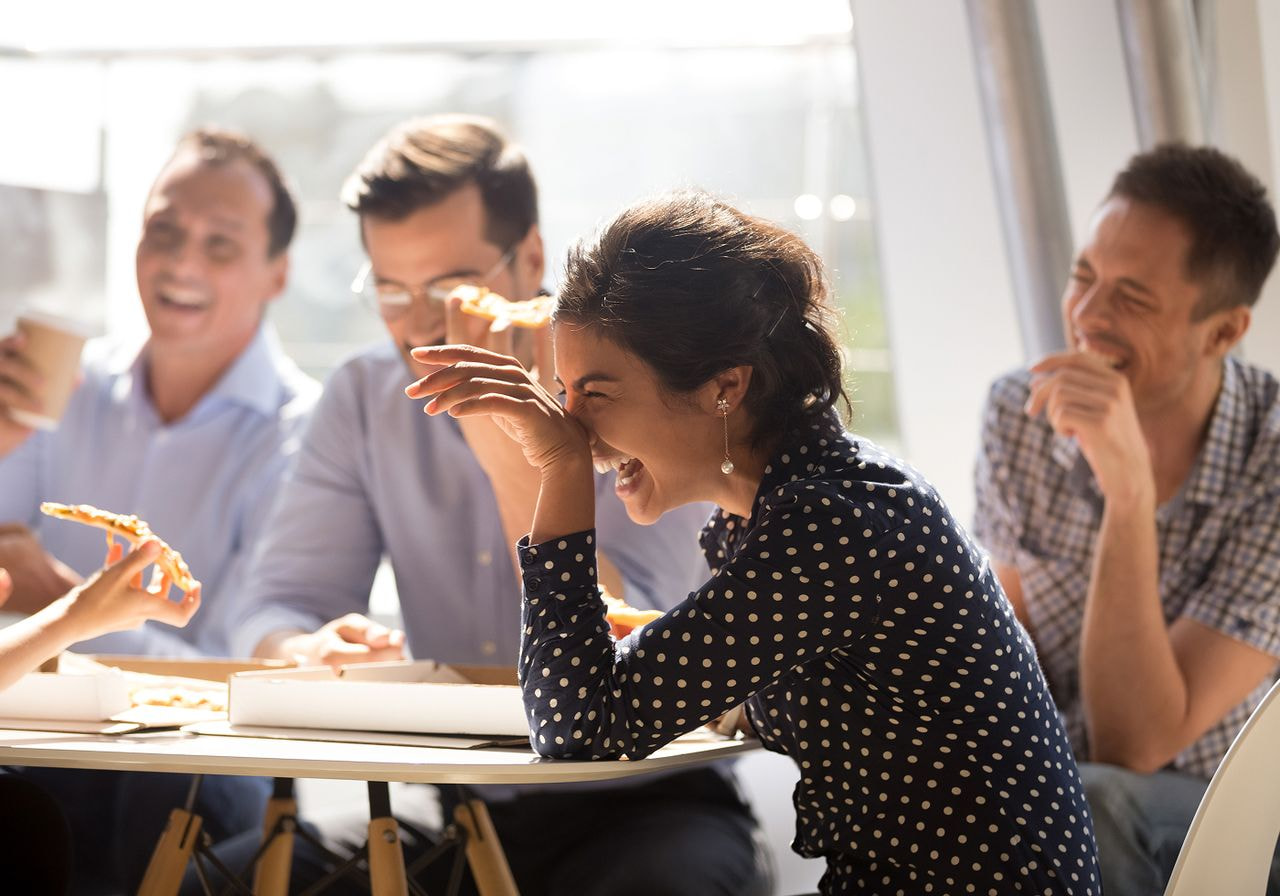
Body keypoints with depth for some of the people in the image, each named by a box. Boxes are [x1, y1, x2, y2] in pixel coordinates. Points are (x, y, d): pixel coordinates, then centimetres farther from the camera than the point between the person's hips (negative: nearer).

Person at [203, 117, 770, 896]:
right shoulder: (366, 399, 4)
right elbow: (279, 609, -1)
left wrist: (511, 448, -24)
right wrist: (311, 652, -25)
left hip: (645, 805, -4)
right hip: (452, 815, 5)